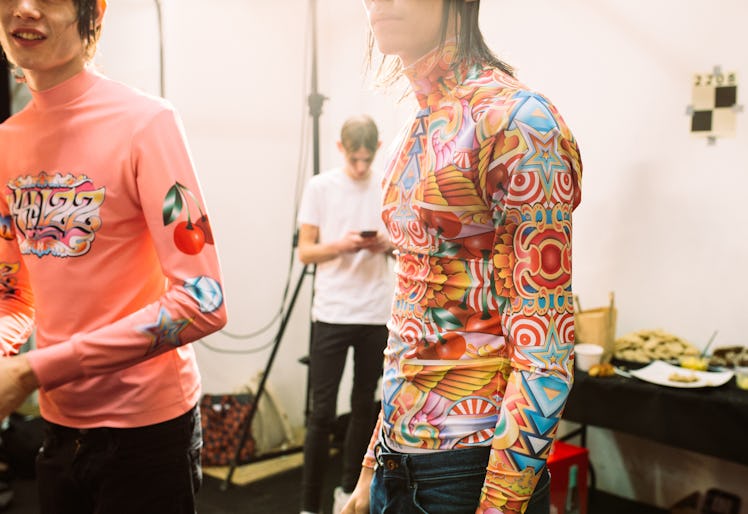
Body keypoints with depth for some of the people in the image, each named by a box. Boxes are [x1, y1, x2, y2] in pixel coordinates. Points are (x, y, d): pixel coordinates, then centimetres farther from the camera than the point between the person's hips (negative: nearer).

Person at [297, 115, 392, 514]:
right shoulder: (320, 187, -1)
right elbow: (305, 252, 0)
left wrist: (388, 244, -12)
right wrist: (340, 245, -19)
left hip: (376, 315, 2)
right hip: (331, 314, -2)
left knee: (364, 405, 12)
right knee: (322, 412, -3)